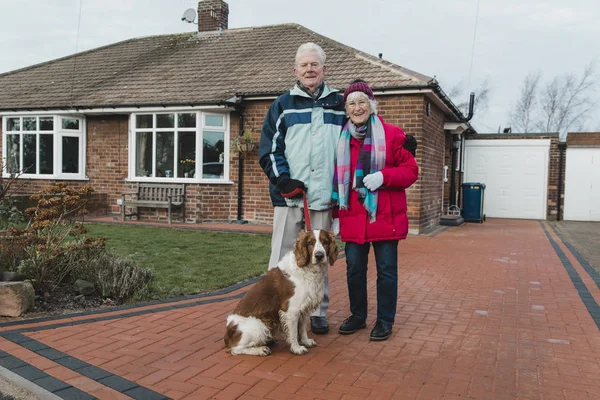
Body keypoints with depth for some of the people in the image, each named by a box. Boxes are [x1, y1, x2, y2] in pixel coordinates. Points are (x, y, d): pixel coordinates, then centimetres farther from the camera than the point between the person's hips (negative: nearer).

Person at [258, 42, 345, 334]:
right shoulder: (282, 105, 8)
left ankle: (319, 312, 20)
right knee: (282, 256, 2)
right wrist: (283, 180, -12)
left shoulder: (339, 104, 12)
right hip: (289, 195, -1)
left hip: (324, 195, 1)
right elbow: (269, 148, 3)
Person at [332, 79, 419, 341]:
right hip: (353, 217, 3)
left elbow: (411, 170, -1)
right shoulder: (341, 138, 9)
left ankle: (385, 321, 20)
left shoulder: (391, 134, -1)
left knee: (386, 269, 5)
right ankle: (357, 316, 28)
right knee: (354, 268, 10)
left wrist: (383, 176, -19)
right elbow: (337, 179, 12)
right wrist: (336, 215, 9)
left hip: (385, 216, -3)